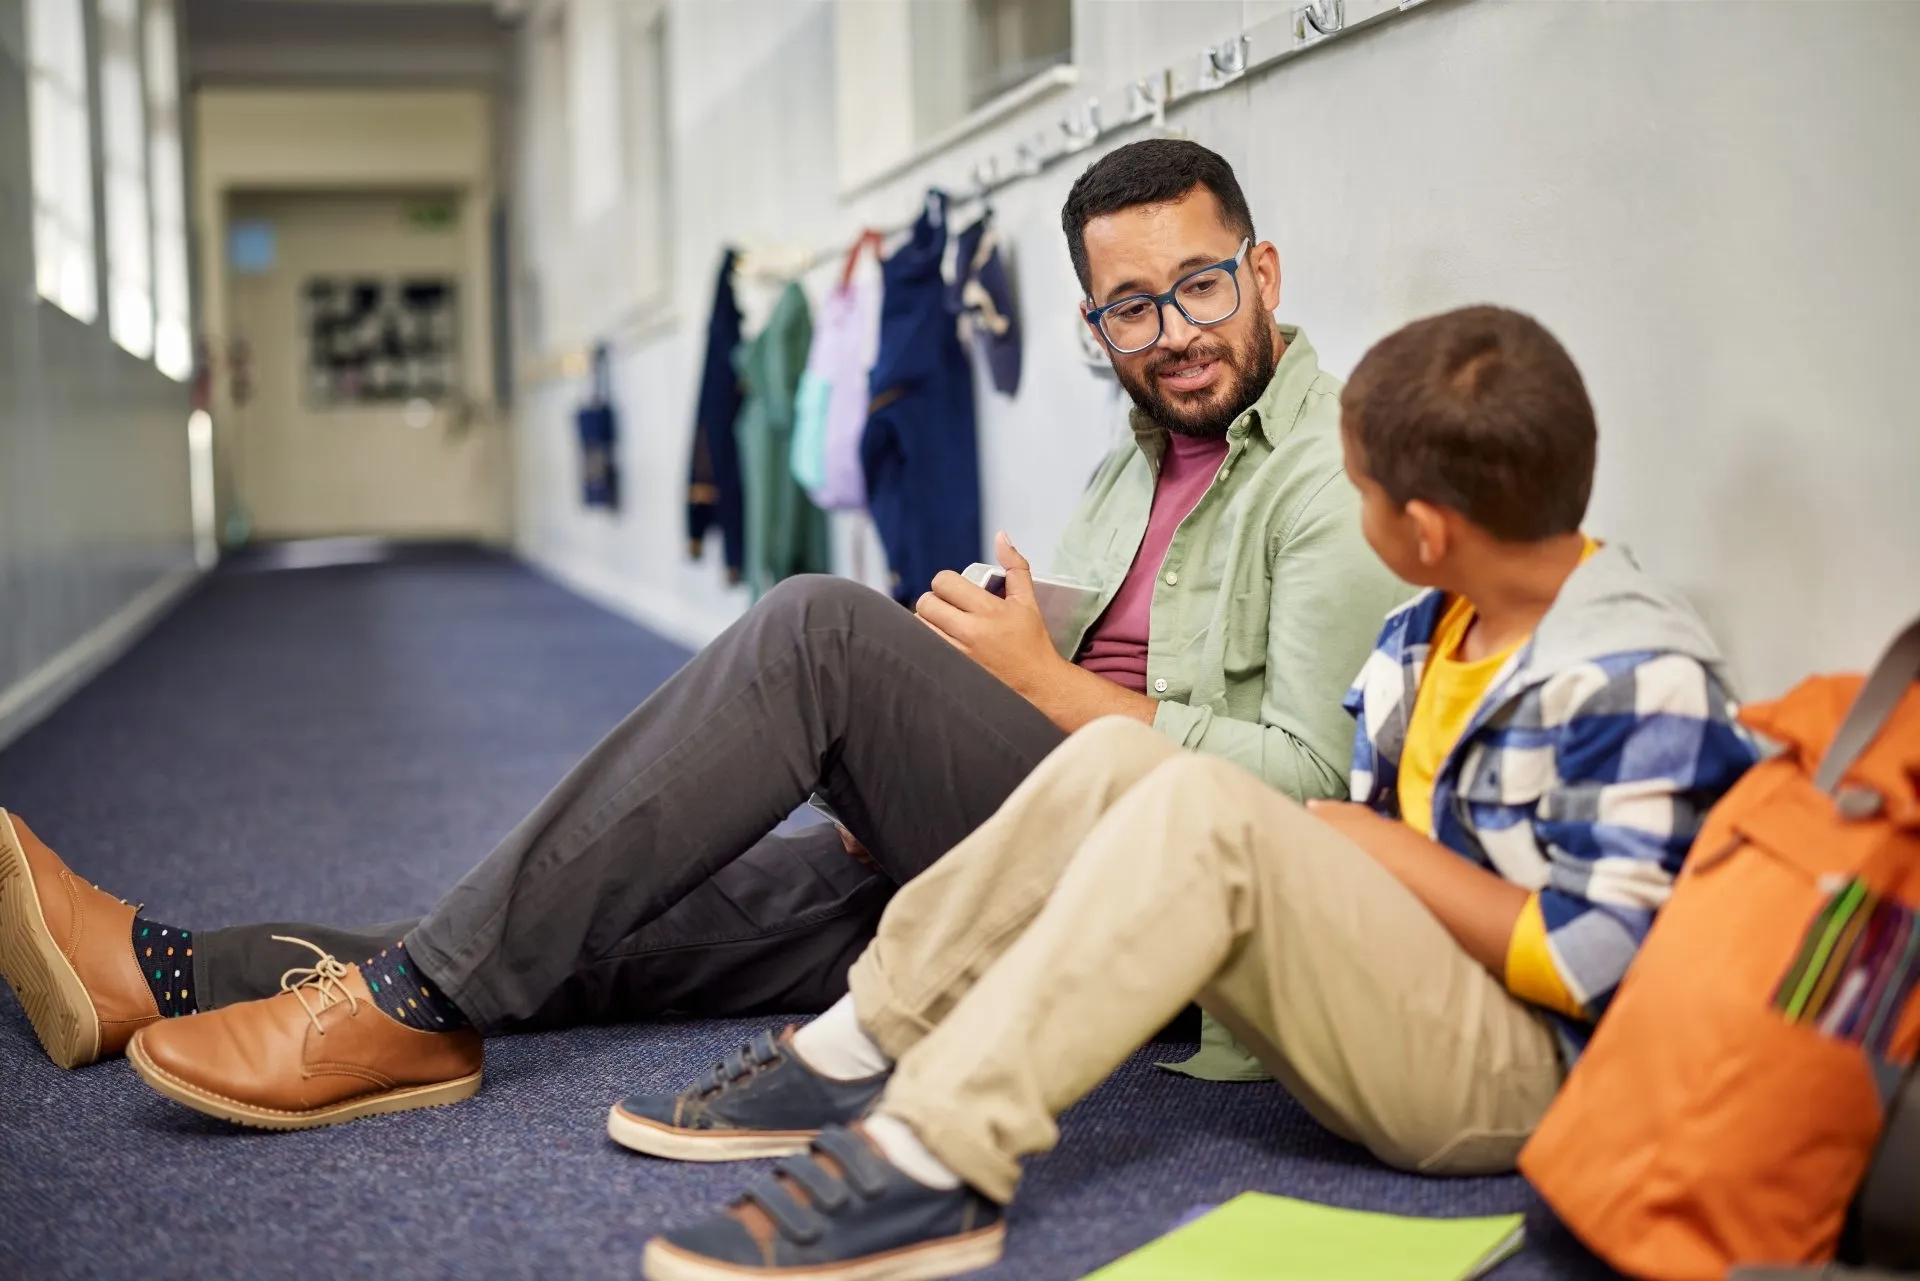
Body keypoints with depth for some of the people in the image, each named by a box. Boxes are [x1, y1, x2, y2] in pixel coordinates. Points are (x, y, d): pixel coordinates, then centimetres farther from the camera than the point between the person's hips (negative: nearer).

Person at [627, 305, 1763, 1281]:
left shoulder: (1639, 682, -15)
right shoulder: (1415, 644, 12)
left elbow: (1597, 969, -20)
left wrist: (1383, 848, -14)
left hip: (1523, 1078, -8)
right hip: (1396, 1002, 8)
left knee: (1200, 811, -30)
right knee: (1113, 760, -6)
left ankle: (938, 1163, -35)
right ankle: (855, 1060, -8)